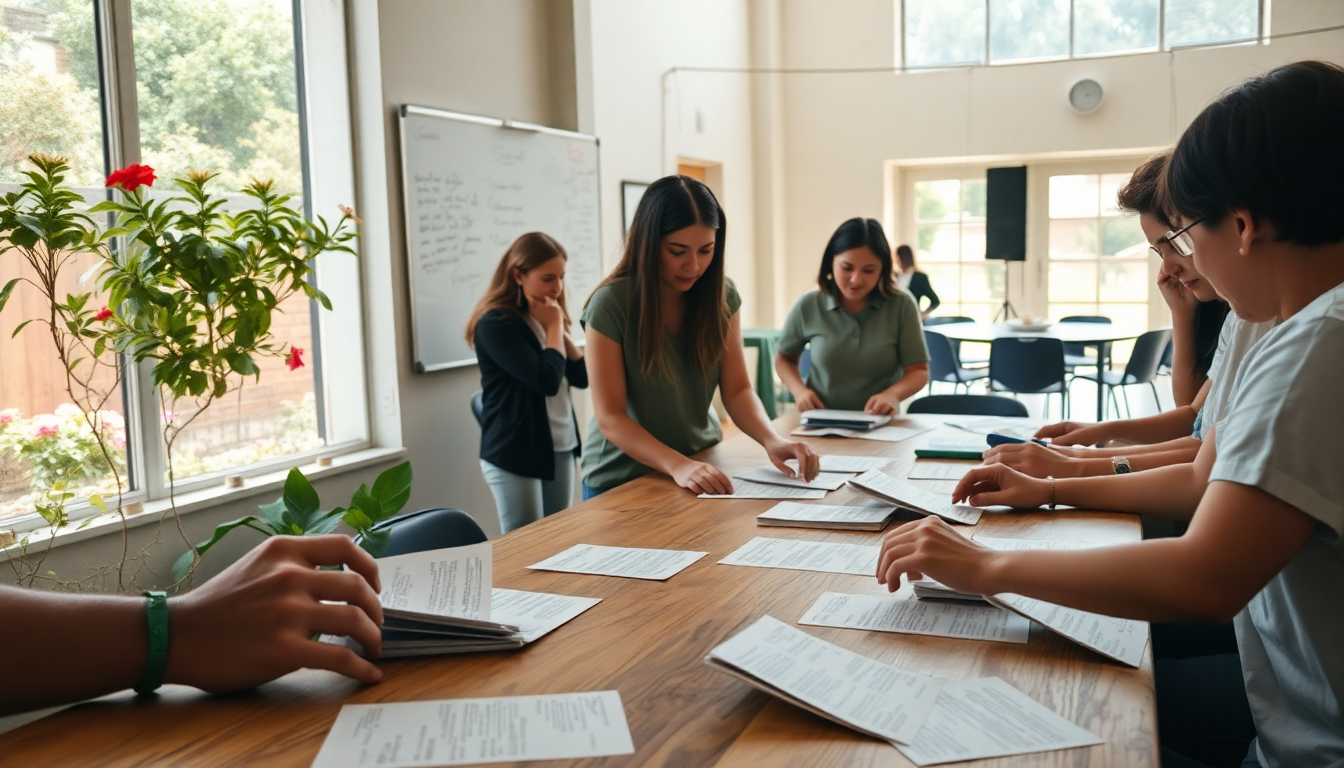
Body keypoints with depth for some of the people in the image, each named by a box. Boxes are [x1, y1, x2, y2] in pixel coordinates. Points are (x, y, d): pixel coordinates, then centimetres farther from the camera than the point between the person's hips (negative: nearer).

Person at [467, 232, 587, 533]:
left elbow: (582, 377, 7)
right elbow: (546, 380, -22)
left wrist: (558, 328, -4)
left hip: (560, 448, 8)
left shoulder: (544, 318, 12)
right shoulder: (496, 323, -14)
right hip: (515, 453, -8)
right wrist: (553, 325, -10)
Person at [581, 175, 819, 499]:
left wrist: (772, 440, -24)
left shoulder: (723, 295, -4)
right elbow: (610, 418, -19)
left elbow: (737, 391, -4)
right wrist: (677, 465, -33)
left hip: (704, 463, 3)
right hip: (622, 478, -3)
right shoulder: (611, 304, -18)